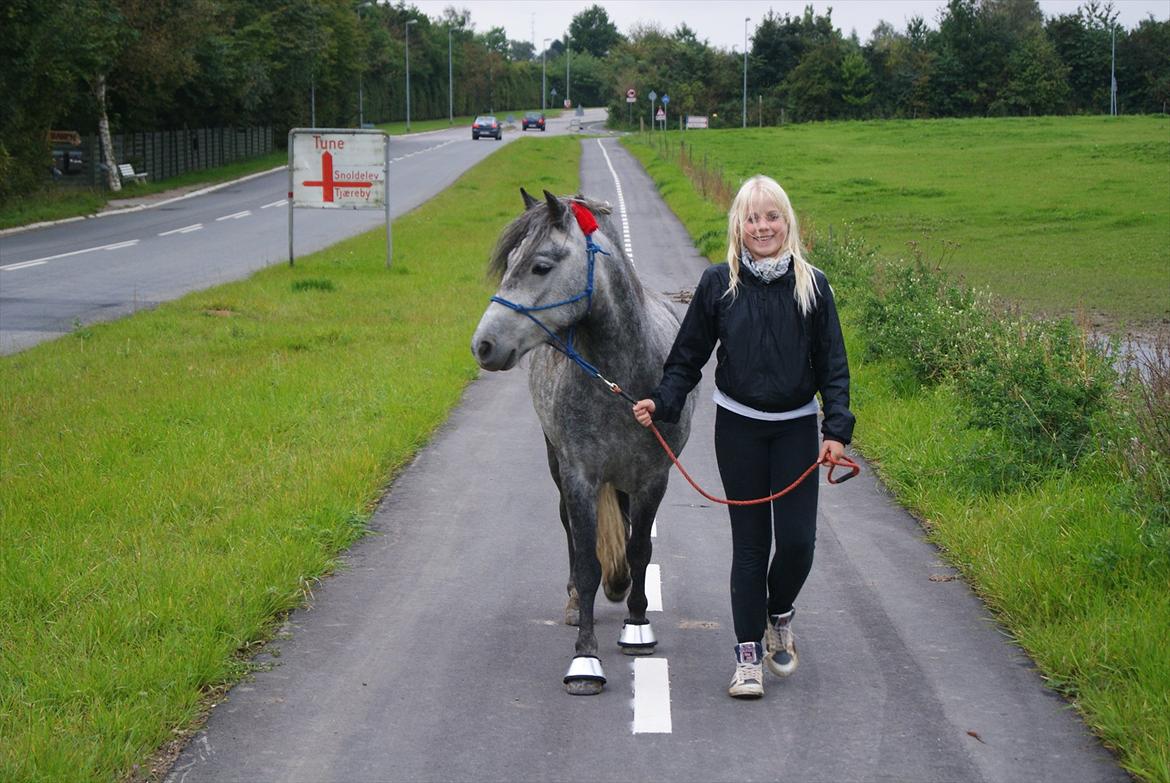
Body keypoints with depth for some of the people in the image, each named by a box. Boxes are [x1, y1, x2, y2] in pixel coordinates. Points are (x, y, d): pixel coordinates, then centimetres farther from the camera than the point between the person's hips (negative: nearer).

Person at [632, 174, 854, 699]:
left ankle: (779, 616, 26)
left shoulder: (812, 285, -2)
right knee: (750, 542, 1)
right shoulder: (718, 284, -3)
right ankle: (748, 655, 8)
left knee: (798, 539, -5)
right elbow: (688, 358, 3)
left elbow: (832, 365, 2)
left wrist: (837, 429, -7)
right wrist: (662, 403, -12)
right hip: (739, 428, -1)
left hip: (796, 428, 1)